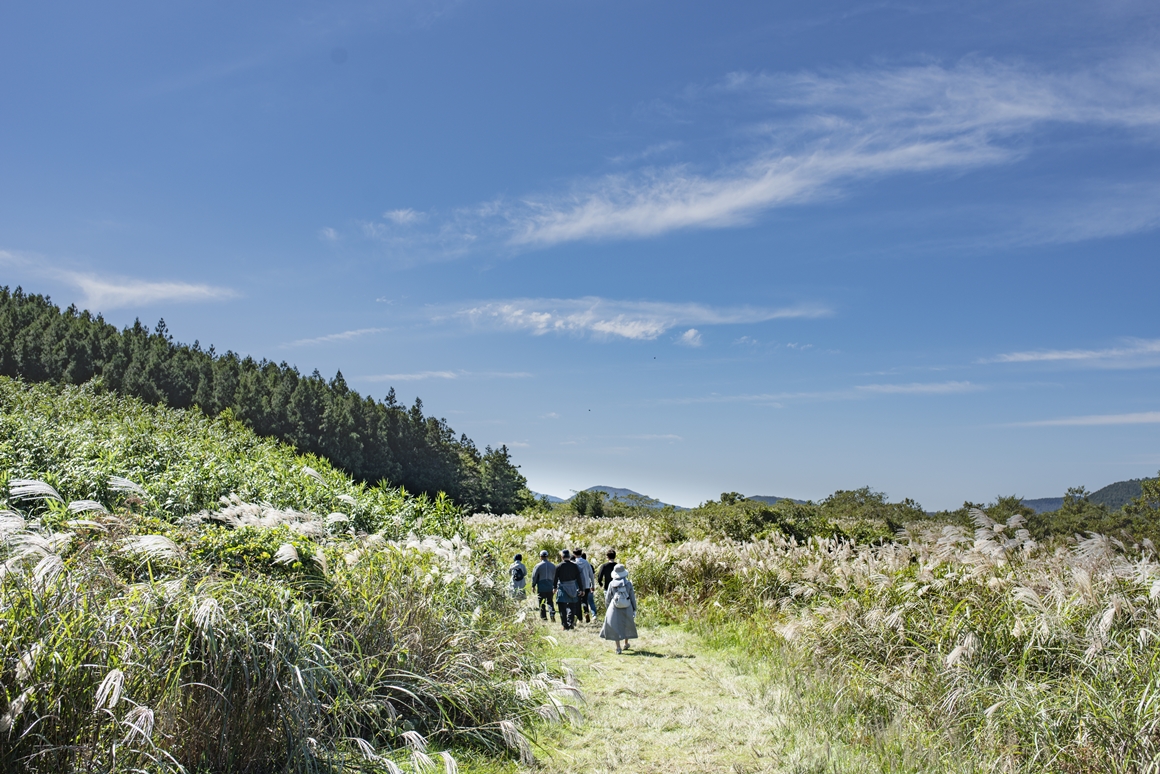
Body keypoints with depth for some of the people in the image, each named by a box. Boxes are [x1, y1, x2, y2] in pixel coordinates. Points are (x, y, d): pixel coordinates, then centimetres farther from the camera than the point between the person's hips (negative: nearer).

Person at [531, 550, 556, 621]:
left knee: (542, 604, 6)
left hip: (541, 588, -3)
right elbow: (555, 577, 12)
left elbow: (534, 577, -4)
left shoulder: (538, 566, -8)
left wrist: (533, 586, 7)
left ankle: (544, 618, 7)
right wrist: (554, 587, 20)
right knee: (550, 602, 13)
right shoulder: (553, 566, 5)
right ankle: (553, 613, -9)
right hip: (550, 588, 3)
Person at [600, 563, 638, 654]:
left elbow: (608, 598, 1)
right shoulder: (628, 583, -6)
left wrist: (607, 608, 16)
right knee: (627, 625, 21)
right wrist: (634, 609, 8)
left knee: (615, 628, 6)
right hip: (627, 609, 1)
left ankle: (618, 647, -1)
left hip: (615, 609, -1)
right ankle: (626, 644, 35)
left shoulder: (611, 584, -6)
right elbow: (632, 597, -1)